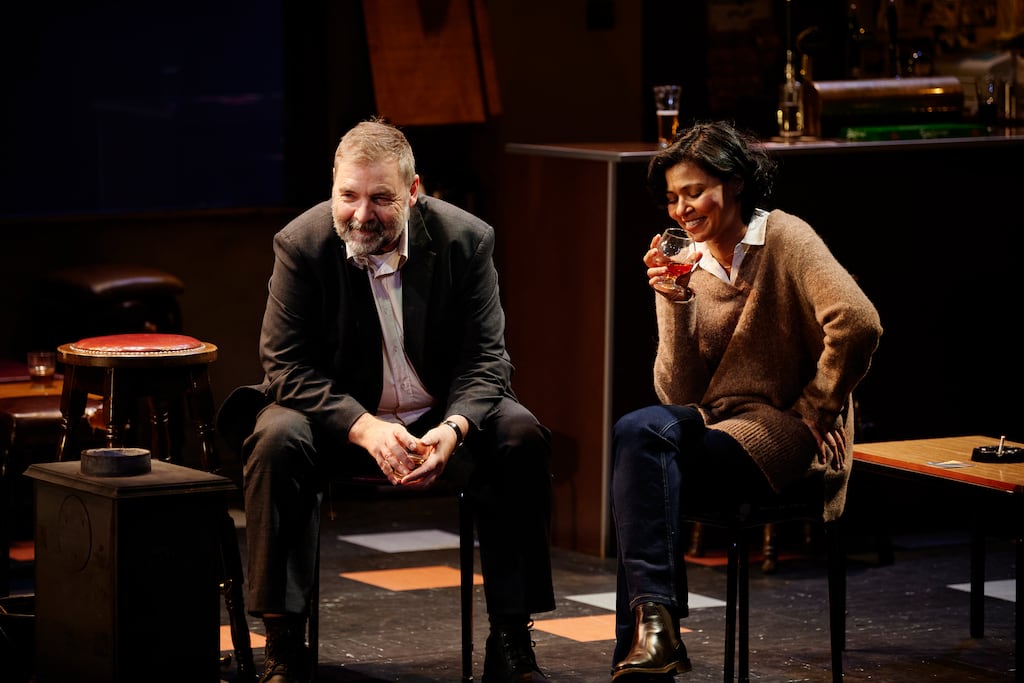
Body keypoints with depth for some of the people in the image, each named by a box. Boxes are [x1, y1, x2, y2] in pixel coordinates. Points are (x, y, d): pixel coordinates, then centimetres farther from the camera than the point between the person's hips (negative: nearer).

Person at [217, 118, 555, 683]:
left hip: (442, 417, 1)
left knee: (520, 439, -26)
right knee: (277, 439, -31)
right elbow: (286, 365, -14)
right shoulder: (301, 245, -13)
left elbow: (485, 359, -8)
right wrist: (366, 429, -30)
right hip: (340, 416, -1)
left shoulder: (465, 239, -10)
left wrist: (453, 428, -30)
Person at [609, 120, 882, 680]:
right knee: (640, 429, -29)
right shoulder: (683, 265, 12)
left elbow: (858, 324, -19)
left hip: (778, 437, -5)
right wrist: (676, 302, -7)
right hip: (709, 425, 5)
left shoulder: (783, 237, -3)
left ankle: (650, 627, -31)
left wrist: (811, 410, -12)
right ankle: (654, 627, -31)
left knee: (639, 440, -28)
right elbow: (677, 395, 3)